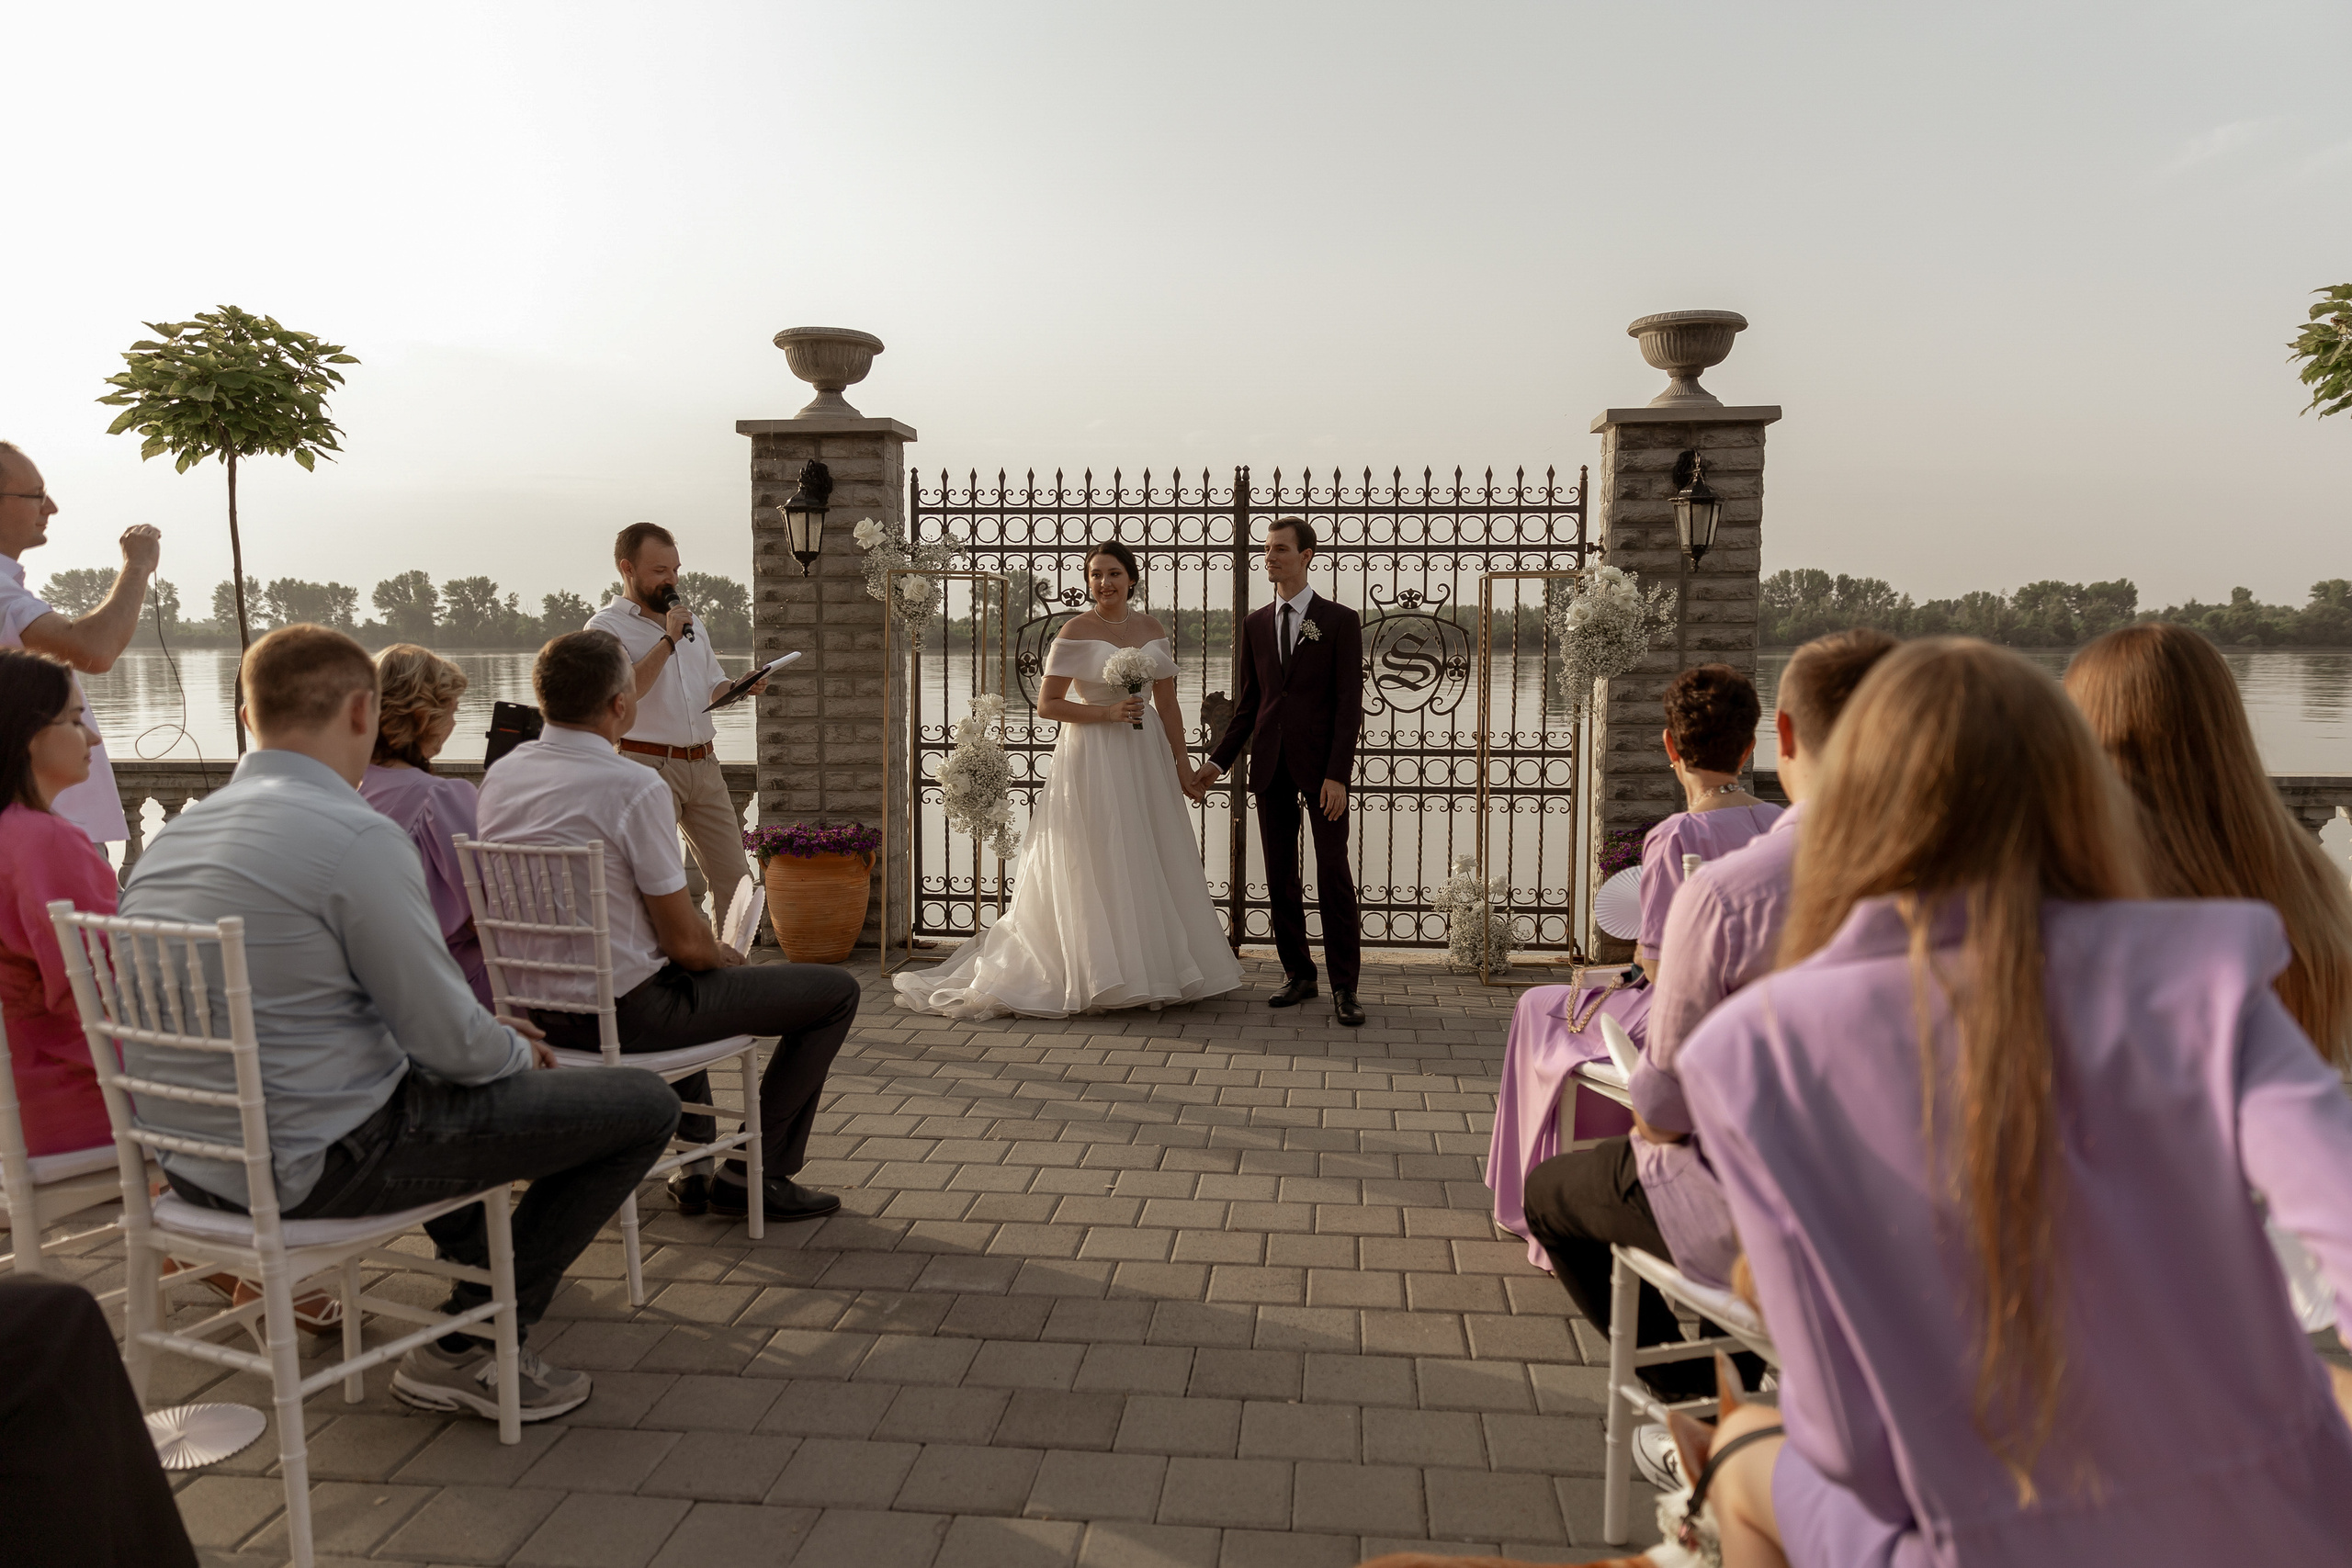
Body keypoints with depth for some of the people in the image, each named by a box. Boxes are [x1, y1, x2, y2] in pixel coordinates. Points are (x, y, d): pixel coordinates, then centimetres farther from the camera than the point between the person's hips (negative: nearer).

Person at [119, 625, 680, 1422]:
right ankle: (467, 1349, 5)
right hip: (318, 1165, -9)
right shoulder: (358, 838, -21)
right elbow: (452, 1042, -19)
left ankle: (481, 1259, 40)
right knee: (644, 1102, -4)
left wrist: (487, 1033, 16)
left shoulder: (173, 834, 7)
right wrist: (517, 1050, 5)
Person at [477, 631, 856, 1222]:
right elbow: (686, 942, -18)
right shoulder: (635, 787, -21)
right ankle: (754, 1174, 10)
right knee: (836, 990, 2)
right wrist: (726, 957, 5)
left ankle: (697, 1162, 37)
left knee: (681, 974, 40)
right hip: (627, 1013, -8)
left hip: (541, 1007, 9)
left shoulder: (501, 775, 2)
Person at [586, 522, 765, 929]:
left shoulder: (690, 621, 18)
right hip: (649, 766, -6)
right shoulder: (606, 627, -4)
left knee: (733, 876, 4)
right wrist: (669, 640, -15)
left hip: (704, 764, 6)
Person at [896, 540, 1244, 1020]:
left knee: (1152, 863, 8)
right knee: (1099, 867, -2)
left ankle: (1156, 969, 20)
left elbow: (1167, 704, 12)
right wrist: (1107, 713, -17)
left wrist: (1183, 763, 10)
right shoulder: (1077, 631, -6)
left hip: (1146, 756, 5)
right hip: (1093, 758, -5)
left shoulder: (1153, 630, 9)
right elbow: (1047, 704, -8)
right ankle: (1106, 977, 7)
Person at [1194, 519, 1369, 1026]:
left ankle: (1344, 986, 2)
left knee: (1334, 875, -4)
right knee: (1281, 877, 7)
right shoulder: (1255, 624, 12)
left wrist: (1338, 775, -15)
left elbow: (1349, 704, -7)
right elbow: (1248, 703, 14)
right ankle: (1298, 974, 19)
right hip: (1271, 766, 4)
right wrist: (1218, 762, 6)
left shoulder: (1341, 621, -2)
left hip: (1322, 767, -4)